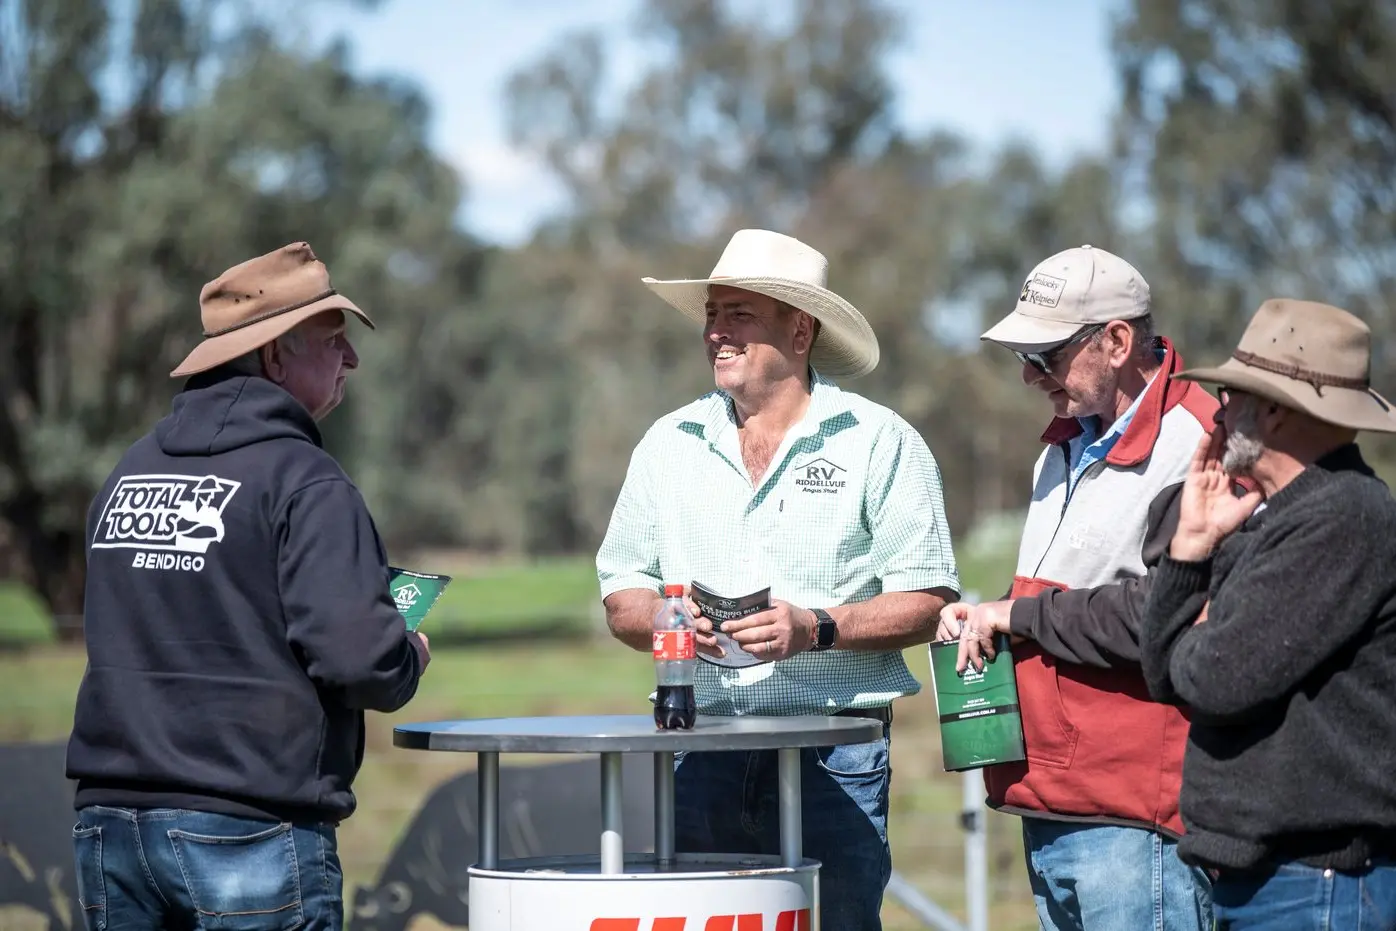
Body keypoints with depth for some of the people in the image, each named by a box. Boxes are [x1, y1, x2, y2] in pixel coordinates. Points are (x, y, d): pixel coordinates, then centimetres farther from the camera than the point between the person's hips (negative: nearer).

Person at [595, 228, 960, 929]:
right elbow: (621, 596, 15)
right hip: (702, 754, 3)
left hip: (834, 753, -3)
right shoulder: (669, 444, 13)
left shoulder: (879, 442, 1)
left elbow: (930, 600, -3)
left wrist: (816, 629, -17)